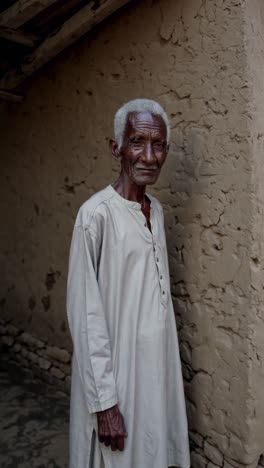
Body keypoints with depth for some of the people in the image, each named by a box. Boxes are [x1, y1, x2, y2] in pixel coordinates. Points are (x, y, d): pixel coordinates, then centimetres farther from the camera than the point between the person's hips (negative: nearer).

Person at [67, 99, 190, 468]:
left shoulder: (156, 209, 3)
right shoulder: (96, 213, -20)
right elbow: (85, 315, -19)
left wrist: (167, 363, 14)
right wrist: (104, 401, -17)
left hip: (156, 362, 7)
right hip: (116, 369, -6)